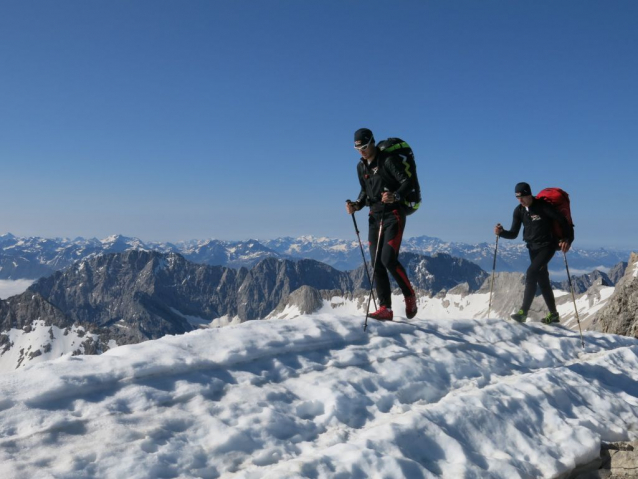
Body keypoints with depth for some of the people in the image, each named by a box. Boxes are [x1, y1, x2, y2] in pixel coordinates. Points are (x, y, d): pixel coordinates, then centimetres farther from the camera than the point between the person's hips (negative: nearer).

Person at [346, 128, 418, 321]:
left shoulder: (388, 160, -10)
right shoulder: (361, 166, 12)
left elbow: (408, 182, -15)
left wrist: (395, 196, -34)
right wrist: (356, 205, 3)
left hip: (393, 215, -7)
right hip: (375, 217, 7)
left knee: (388, 259, -16)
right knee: (377, 263, 0)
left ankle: (409, 295, 7)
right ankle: (385, 308, 3)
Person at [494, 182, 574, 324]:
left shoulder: (542, 206, -17)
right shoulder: (519, 211, 1)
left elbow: (562, 221, -15)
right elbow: (514, 234, 3)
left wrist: (568, 240, -23)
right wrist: (501, 232, -15)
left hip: (547, 246, -7)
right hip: (533, 248, 7)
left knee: (531, 273, -22)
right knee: (542, 280, 12)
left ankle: (523, 312, -23)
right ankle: (554, 314, 25)